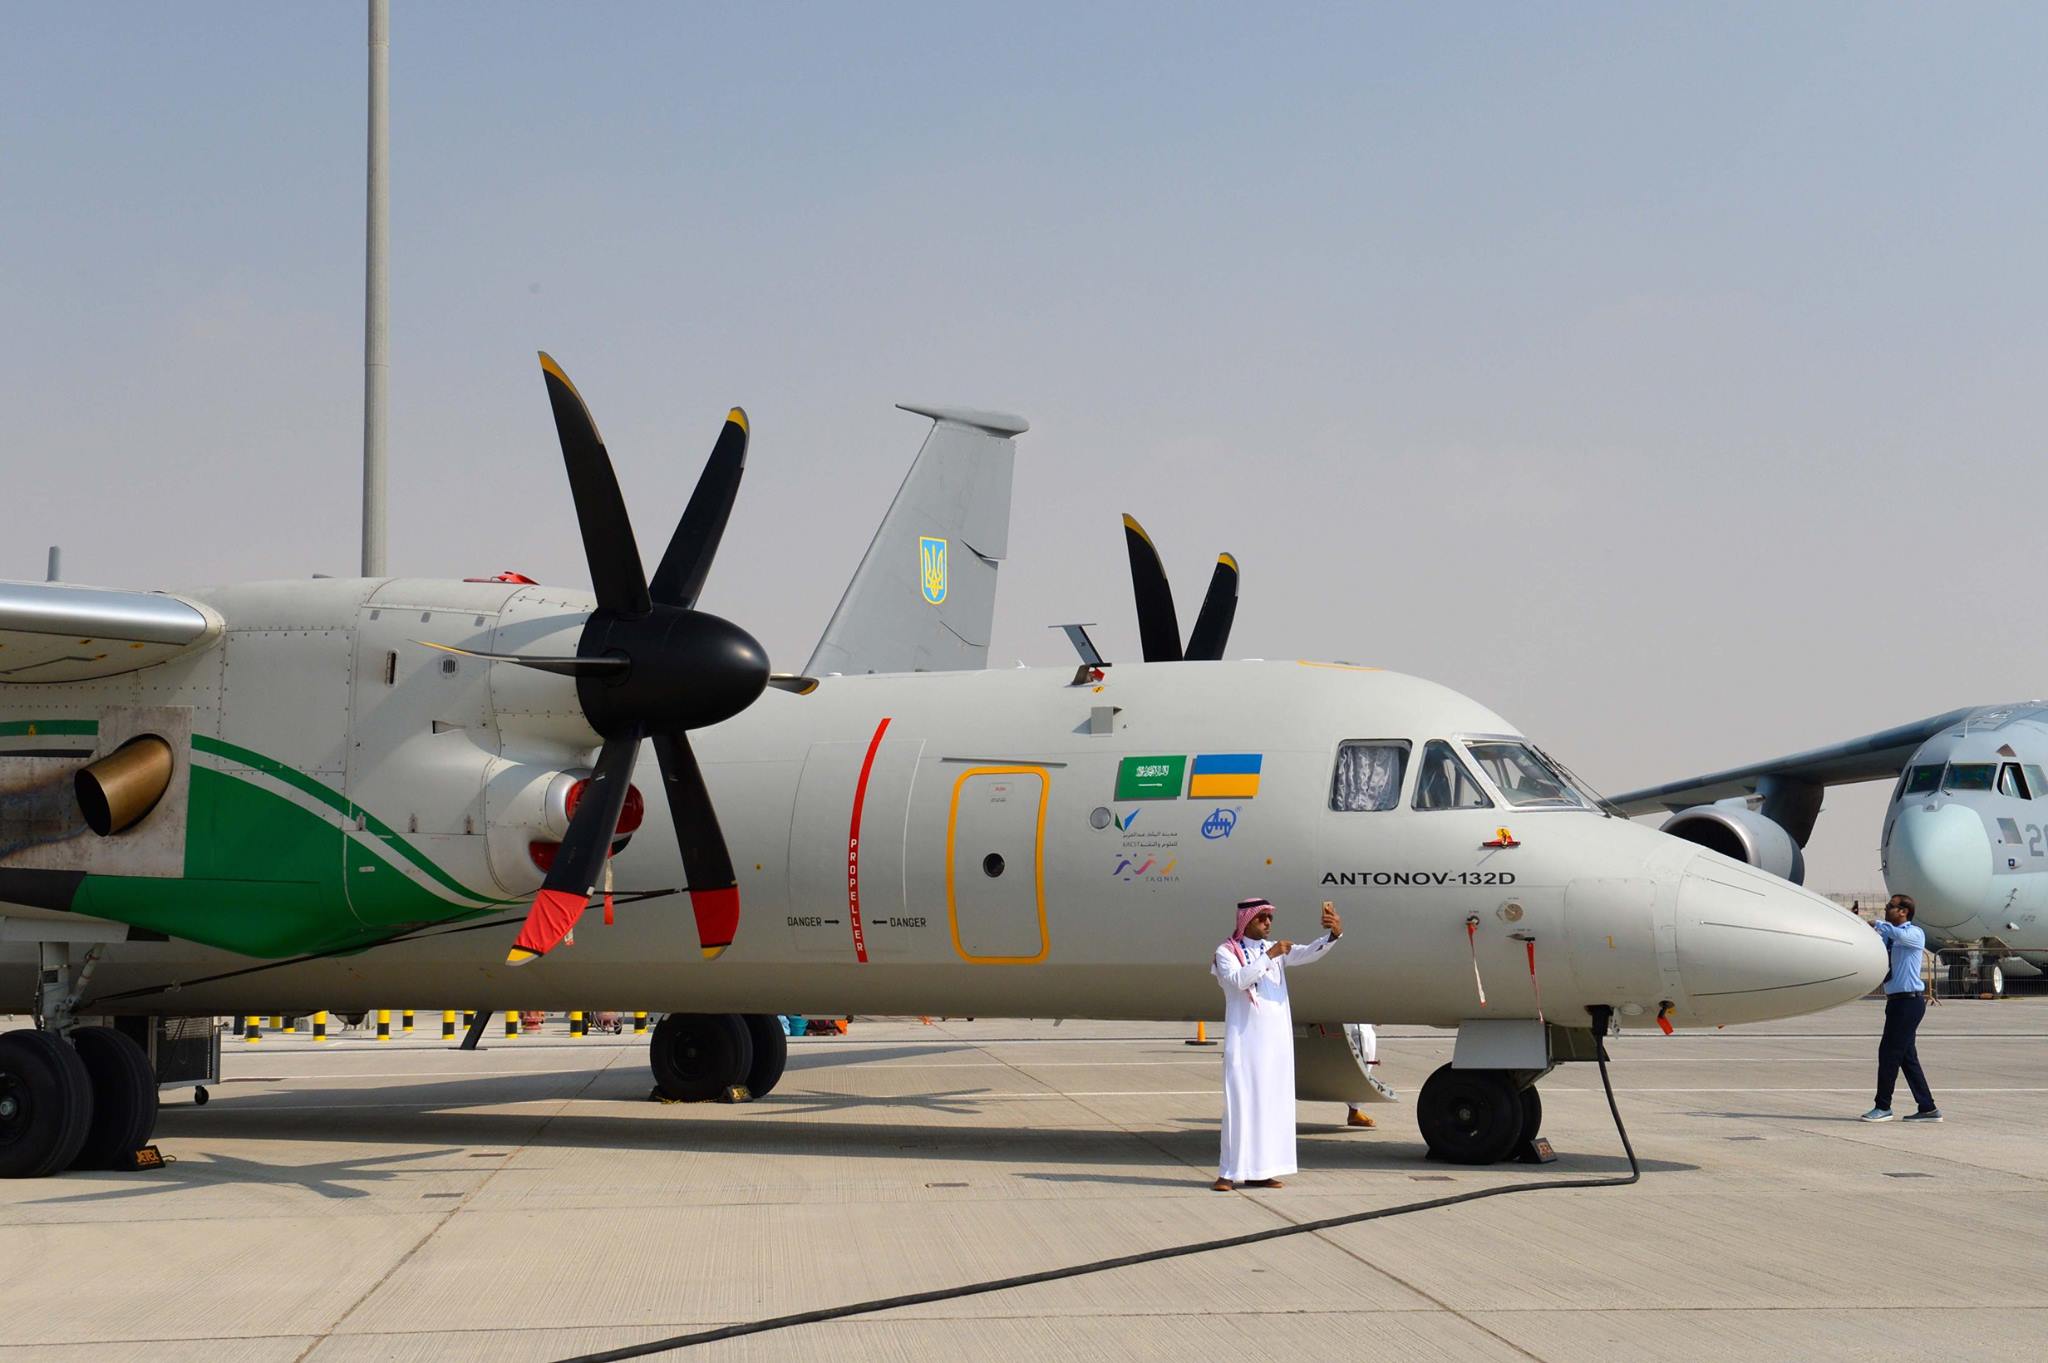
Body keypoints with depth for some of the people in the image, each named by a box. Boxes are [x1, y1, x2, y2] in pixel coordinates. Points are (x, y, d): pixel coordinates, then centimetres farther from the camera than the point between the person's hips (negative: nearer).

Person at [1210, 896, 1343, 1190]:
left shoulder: (1276, 950, 14)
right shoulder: (1226, 953, 1)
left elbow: (1308, 953, -2)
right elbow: (1239, 980, -18)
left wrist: (1333, 935, -19)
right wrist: (1268, 956, -20)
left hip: (1275, 1041, 5)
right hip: (1244, 1040, -5)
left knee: (1272, 1101, 4)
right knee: (1240, 1102, -8)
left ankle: (1259, 1170, 8)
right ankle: (1229, 1172, -7)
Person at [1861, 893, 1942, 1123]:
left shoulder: (1915, 934, -9)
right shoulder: (1888, 936, 16)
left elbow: (1899, 935, -31)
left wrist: (1877, 924, -21)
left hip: (1909, 1001, -9)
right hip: (1897, 1001, 9)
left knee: (1889, 1053, -6)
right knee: (1907, 1056, 9)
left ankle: (1883, 1107, 2)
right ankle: (1927, 1108, 14)